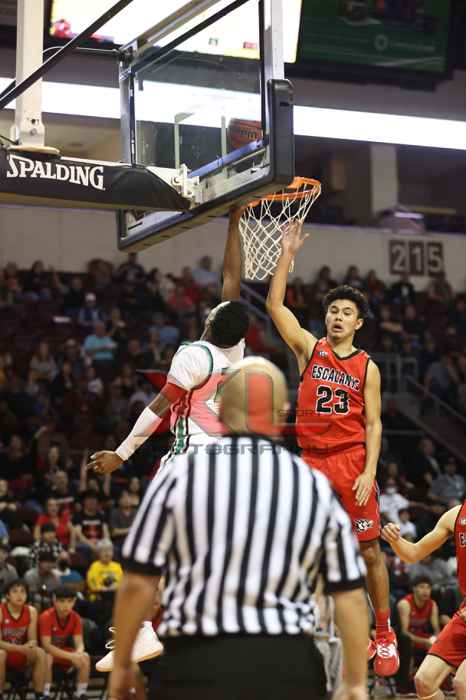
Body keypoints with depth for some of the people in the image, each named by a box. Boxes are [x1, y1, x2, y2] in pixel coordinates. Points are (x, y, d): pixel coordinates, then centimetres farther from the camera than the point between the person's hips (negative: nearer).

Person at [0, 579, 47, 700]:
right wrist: (21, 648, -30)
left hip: (22, 658, 4)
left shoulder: (31, 611, -5)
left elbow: (33, 640, -1)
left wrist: (30, 645, -26)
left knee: (40, 652, -23)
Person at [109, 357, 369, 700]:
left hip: (200, 665, -2)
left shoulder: (182, 473, -2)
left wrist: (121, 664, 10)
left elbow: (138, 583, -1)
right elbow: (351, 596, 3)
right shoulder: (315, 486, 5)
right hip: (289, 668, 2)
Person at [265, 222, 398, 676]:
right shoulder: (309, 348, 6)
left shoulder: (367, 368, 4)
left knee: (369, 551, 1)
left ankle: (384, 635, 13)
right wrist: (287, 257, -10)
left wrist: (369, 472, -10)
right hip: (312, 461, 1)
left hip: (352, 462, -1)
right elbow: (274, 305, -4)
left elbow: (373, 425, 1)